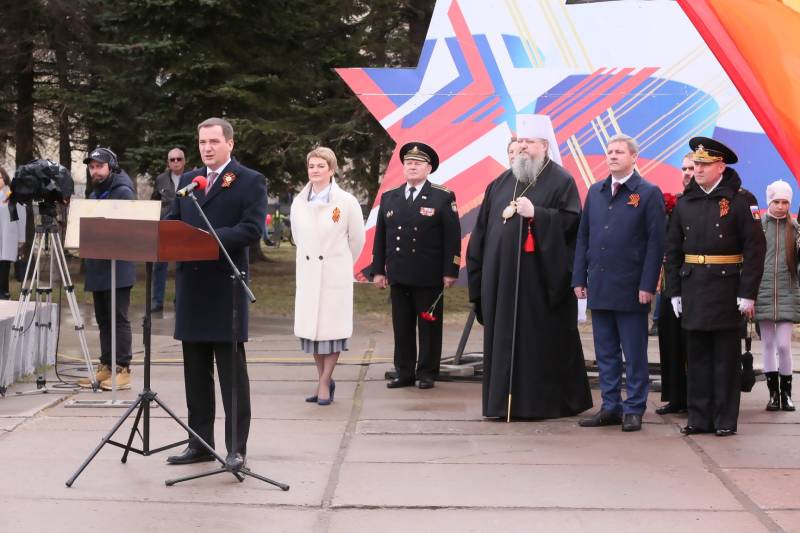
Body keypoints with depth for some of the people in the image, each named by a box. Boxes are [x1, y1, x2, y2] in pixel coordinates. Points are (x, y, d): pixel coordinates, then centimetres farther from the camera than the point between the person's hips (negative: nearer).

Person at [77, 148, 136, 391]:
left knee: (119, 320, -7)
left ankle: (123, 369, -5)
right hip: (97, 268, 8)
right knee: (103, 320, 11)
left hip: (118, 268, -8)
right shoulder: (94, 195, 19)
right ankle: (106, 367, 16)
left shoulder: (123, 192, -7)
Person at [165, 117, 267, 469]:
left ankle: (236, 448, 2)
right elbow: (172, 224, 16)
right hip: (191, 285, 6)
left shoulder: (250, 181, -2)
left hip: (226, 286, -6)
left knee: (232, 373, -3)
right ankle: (200, 443, 19)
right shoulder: (187, 181, 17)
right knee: (196, 372, 11)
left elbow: (251, 230, -13)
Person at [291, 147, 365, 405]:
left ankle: (325, 382, 6)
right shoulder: (298, 203, 4)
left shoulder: (346, 202, -7)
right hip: (307, 272, 4)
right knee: (310, 328, 5)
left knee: (332, 328, -2)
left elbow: (357, 238, 3)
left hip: (335, 274, -4)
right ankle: (324, 381, 16)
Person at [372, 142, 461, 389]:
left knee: (429, 327, 3)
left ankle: (427, 374, 12)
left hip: (429, 277, -4)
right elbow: (380, 236, 12)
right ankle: (404, 373, 14)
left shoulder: (443, 197, -1)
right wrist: (378, 270, 7)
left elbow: (452, 238, -4)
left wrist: (450, 271, -9)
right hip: (399, 276, 4)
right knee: (402, 328, 7)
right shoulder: (389, 197, 11)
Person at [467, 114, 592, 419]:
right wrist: (478, 273, 7)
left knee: (544, 339, -1)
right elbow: (484, 226, 14)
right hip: (502, 276, 6)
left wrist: (536, 213, -19)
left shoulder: (560, 181, -1)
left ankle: (543, 402, 9)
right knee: (504, 337, 7)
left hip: (540, 278, -6)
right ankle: (504, 401, 14)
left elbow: (571, 221, -11)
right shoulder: (502, 182, 16)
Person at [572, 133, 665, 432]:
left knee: (634, 354, 2)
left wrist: (647, 285, -12)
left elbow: (656, 243, -6)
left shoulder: (648, 193, -3)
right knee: (605, 352, 10)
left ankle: (634, 410, 9)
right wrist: (579, 278, 8)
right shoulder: (595, 192, 13)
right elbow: (583, 237, 15)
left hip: (631, 289, -5)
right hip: (599, 288, 5)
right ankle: (610, 407, 18)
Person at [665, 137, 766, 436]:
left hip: (726, 290, -4)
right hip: (693, 289, 4)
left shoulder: (740, 200, -4)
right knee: (697, 357, 8)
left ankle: (725, 420, 10)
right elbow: (673, 251, 11)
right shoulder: (684, 203, 9)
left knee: (726, 358, 3)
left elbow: (755, 249, -7)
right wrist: (674, 292, 6)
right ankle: (699, 418, 16)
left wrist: (748, 294, -12)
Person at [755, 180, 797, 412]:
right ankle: (773, 392, 15)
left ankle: (786, 393, 9)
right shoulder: (758, 225, 2)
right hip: (763, 292, 1)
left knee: (783, 344, -6)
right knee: (768, 344, 6)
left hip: (787, 293, 0)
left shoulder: (794, 228, 4)